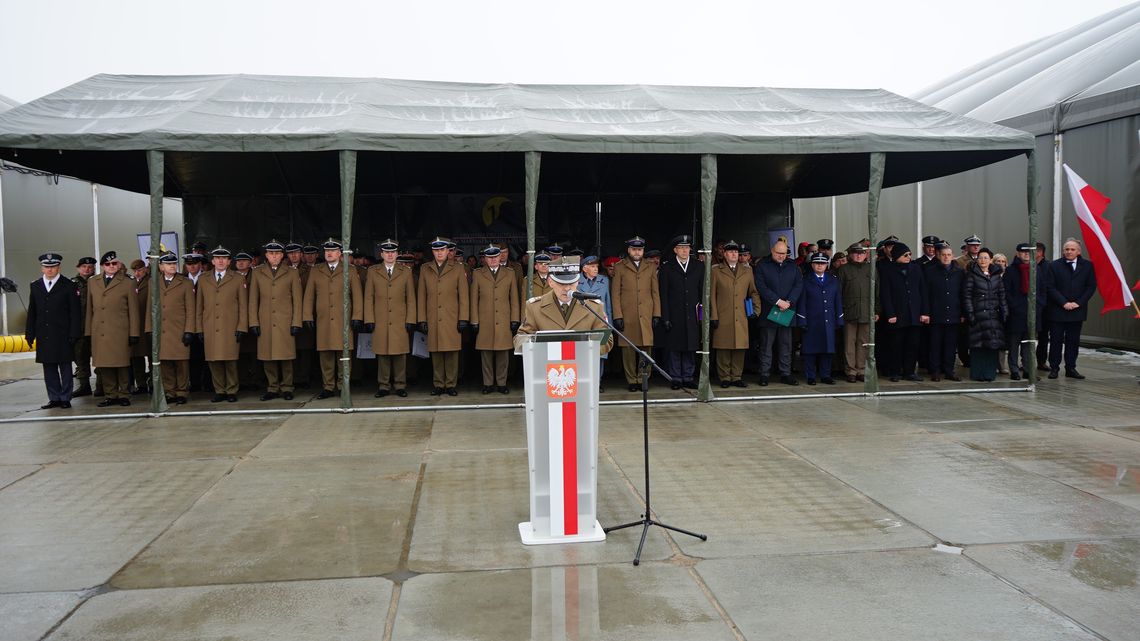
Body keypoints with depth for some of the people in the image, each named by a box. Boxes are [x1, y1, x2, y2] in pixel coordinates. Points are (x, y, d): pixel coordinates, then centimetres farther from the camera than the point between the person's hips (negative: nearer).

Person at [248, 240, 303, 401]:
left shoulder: (292, 273, 8)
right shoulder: (257, 273, 12)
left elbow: (297, 300, 6)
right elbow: (253, 300, 10)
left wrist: (296, 323, -1)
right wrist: (253, 322, 3)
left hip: (285, 323, -1)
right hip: (265, 323, 1)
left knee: (286, 357, -2)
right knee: (267, 357, 1)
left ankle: (287, 388, 9)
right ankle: (272, 389, 11)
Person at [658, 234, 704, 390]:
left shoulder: (699, 266, 11)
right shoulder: (666, 268, 3)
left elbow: (703, 291, 11)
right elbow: (663, 295, -1)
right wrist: (665, 318, -7)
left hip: (692, 316, 2)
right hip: (674, 316, -2)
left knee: (691, 348, 5)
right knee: (674, 348, 1)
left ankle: (688, 378, 14)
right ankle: (676, 378, 9)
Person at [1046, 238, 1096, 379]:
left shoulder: (1087, 265, 4)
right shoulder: (1055, 265, -1)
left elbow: (1091, 286, 3)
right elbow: (1050, 287, -4)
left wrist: (1078, 303, -8)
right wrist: (1064, 303, -13)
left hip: (1077, 310, 2)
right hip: (1057, 310, -2)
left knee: (1073, 340, 7)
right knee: (1056, 340, 3)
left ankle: (1071, 368, 13)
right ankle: (1054, 368, 9)